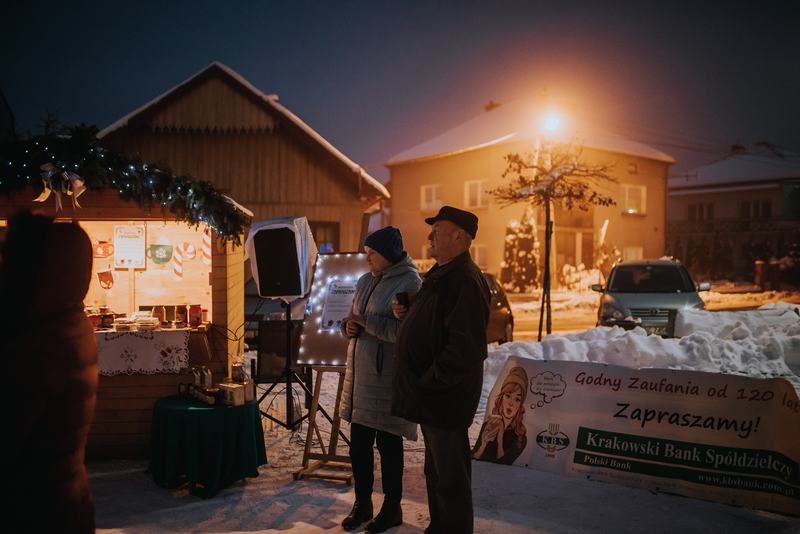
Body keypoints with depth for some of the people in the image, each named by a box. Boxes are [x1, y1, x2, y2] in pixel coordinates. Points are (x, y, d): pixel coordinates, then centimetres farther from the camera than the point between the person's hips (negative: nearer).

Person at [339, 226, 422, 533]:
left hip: (388, 376, -7)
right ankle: (362, 503, 28)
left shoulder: (409, 283, -12)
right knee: (359, 442, 12)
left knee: (388, 443, 5)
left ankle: (392, 508, 22)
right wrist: (350, 325, 0)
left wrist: (367, 322, -18)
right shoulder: (365, 281, 12)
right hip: (360, 372, 7)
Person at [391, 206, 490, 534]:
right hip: (431, 395, 11)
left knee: (450, 473, 3)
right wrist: (406, 313, 4)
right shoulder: (440, 274, 13)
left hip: (446, 395, -10)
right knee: (436, 469, 23)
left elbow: (466, 346, -28)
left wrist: (429, 381, -20)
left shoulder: (465, 280, -21)